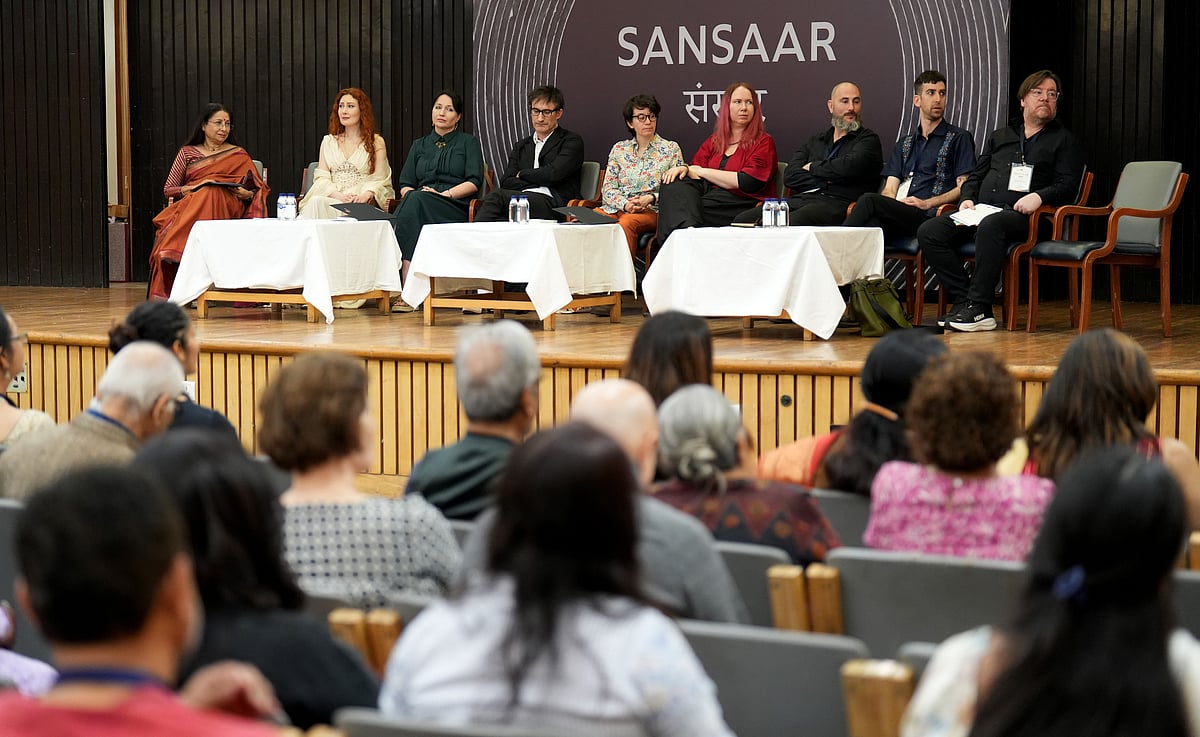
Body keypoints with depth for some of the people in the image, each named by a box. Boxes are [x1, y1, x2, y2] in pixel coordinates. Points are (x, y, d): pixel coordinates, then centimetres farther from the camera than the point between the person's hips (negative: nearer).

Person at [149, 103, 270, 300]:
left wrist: (247, 194, -9)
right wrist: (190, 188, -6)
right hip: (189, 205, 1)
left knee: (211, 194, -36)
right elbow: (168, 190, 14)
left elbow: (260, 188, 14)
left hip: (227, 208, 0)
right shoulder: (188, 153, 19)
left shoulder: (238, 155, 19)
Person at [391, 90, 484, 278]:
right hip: (419, 205, 3)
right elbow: (405, 185, 17)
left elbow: (475, 182, 2)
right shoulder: (419, 145, 26)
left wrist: (445, 194, -12)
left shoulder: (469, 142, 15)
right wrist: (410, 194, -7)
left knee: (417, 200, -34)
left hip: (455, 209, -3)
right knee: (412, 198, -34)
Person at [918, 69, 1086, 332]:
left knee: (989, 227, -41)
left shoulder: (1064, 141, 15)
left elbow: (1067, 187, 3)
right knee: (929, 231, -20)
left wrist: (1038, 197, -17)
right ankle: (963, 300, -25)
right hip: (981, 211, 6)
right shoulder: (999, 137, 29)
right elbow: (975, 176, 27)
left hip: (1021, 215, -5)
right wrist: (967, 199, 5)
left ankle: (978, 307, -39)